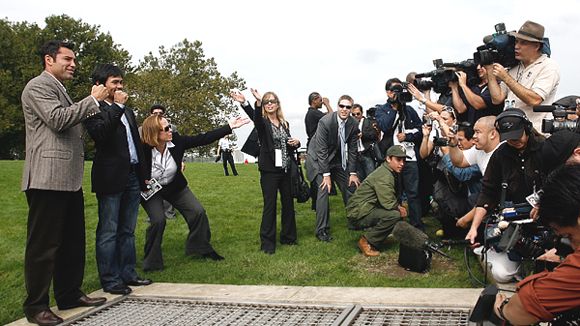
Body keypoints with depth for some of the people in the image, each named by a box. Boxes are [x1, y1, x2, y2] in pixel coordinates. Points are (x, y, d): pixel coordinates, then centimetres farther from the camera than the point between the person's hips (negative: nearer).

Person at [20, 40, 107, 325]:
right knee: (44, 244, -4)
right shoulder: (38, 86, -6)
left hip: (69, 179, 10)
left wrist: (94, 103, 19)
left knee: (73, 241, 13)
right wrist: (93, 100, -11)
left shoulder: (59, 89, 25)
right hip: (48, 179, -10)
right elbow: (58, 119, -19)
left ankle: (69, 295, 23)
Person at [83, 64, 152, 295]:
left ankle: (128, 274, 20)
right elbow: (99, 133, -23)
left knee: (128, 231, 12)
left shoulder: (127, 111, 20)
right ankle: (110, 280, 5)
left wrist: (143, 176, 19)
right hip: (111, 178, -7)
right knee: (108, 232, -2)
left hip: (132, 177, 8)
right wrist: (117, 106, -18)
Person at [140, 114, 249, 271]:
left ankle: (201, 247, 20)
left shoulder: (176, 141, -20)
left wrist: (230, 127, -23)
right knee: (158, 220, -23)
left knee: (198, 212, -3)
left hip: (175, 186, 4)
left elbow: (203, 139, -20)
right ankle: (151, 262, -3)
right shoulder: (143, 150, -30)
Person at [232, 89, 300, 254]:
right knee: (270, 206, -4)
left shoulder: (284, 124, 12)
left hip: (286, 169, 5)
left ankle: (288, 236, 26)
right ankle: (267, 242, 5)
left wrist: (296, 143, -1)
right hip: (269, 170, -5)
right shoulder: (262, 122, -5)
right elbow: (256, 117, -30)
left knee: (288, 203, 11)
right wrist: (258, 102, -50)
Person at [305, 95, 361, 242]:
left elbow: (352, 149, -2)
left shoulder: (353, 124, -10)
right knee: (324, 189, -17)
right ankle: (322, 230, -10)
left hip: (337, 158, 6)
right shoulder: (325, 122, -26)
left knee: (350, 186, 6)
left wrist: (352, 173, -5)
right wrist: (326, 174, -25)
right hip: (318, 158, -6)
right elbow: (321, 150, -24)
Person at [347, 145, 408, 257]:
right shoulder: (384, 175, -20)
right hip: (358, 214, -10)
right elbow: (388, 203, -27)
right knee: (394, 215, -26)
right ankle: (366, 241, -12)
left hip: (367, 209, 10)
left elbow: (397, 197, 19)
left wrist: (399, 207, -3)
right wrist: (399, 208, -5)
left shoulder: (392, 173, 13)